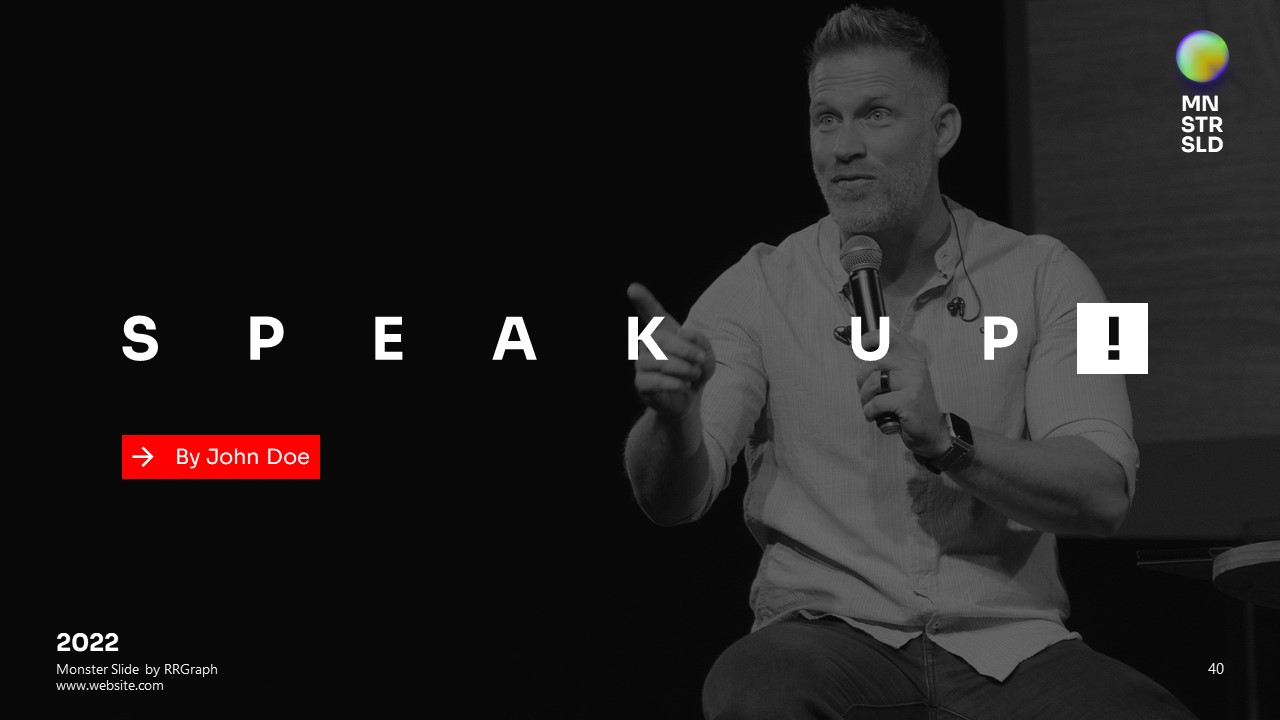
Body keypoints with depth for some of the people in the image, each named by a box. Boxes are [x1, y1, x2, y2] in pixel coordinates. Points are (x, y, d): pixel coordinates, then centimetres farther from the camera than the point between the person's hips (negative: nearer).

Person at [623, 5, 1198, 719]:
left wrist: (947, 438, -20)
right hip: (829, 631, 0)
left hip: (1008, 641, 0)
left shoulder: (1042, 278, 6)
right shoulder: (759, 290, 5)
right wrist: (674, 415, -28)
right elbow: (673, 498, -5)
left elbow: (1104, 495, -5)